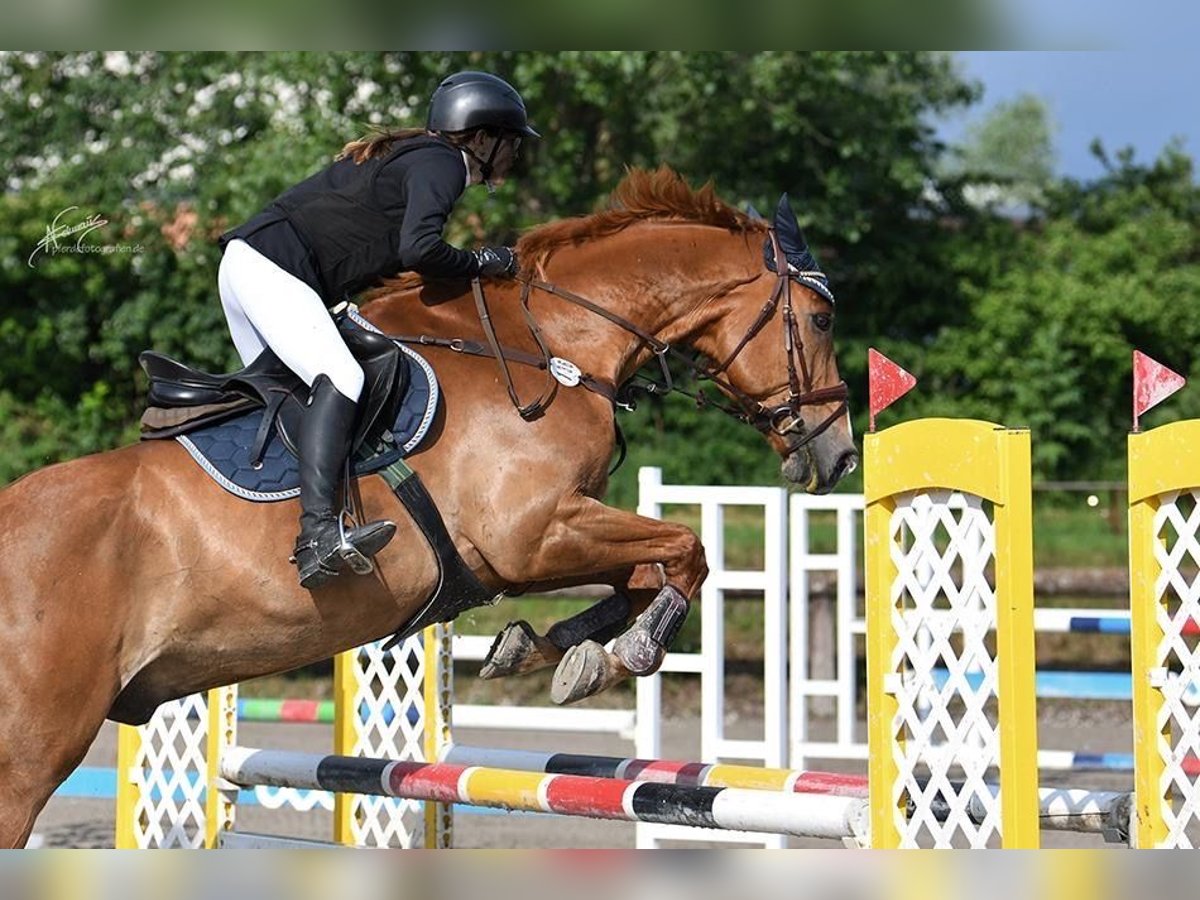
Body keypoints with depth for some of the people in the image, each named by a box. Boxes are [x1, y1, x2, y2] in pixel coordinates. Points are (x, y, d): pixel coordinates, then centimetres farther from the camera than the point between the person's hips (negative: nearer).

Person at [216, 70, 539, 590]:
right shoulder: (440, 163, -6)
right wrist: (481, 264, -7)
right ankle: (317, 535, -42)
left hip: (247, 262, 11)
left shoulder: (410, 155, 24)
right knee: (340, 378, -26)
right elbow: (418, 250, -22)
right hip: (272, 267, -11)